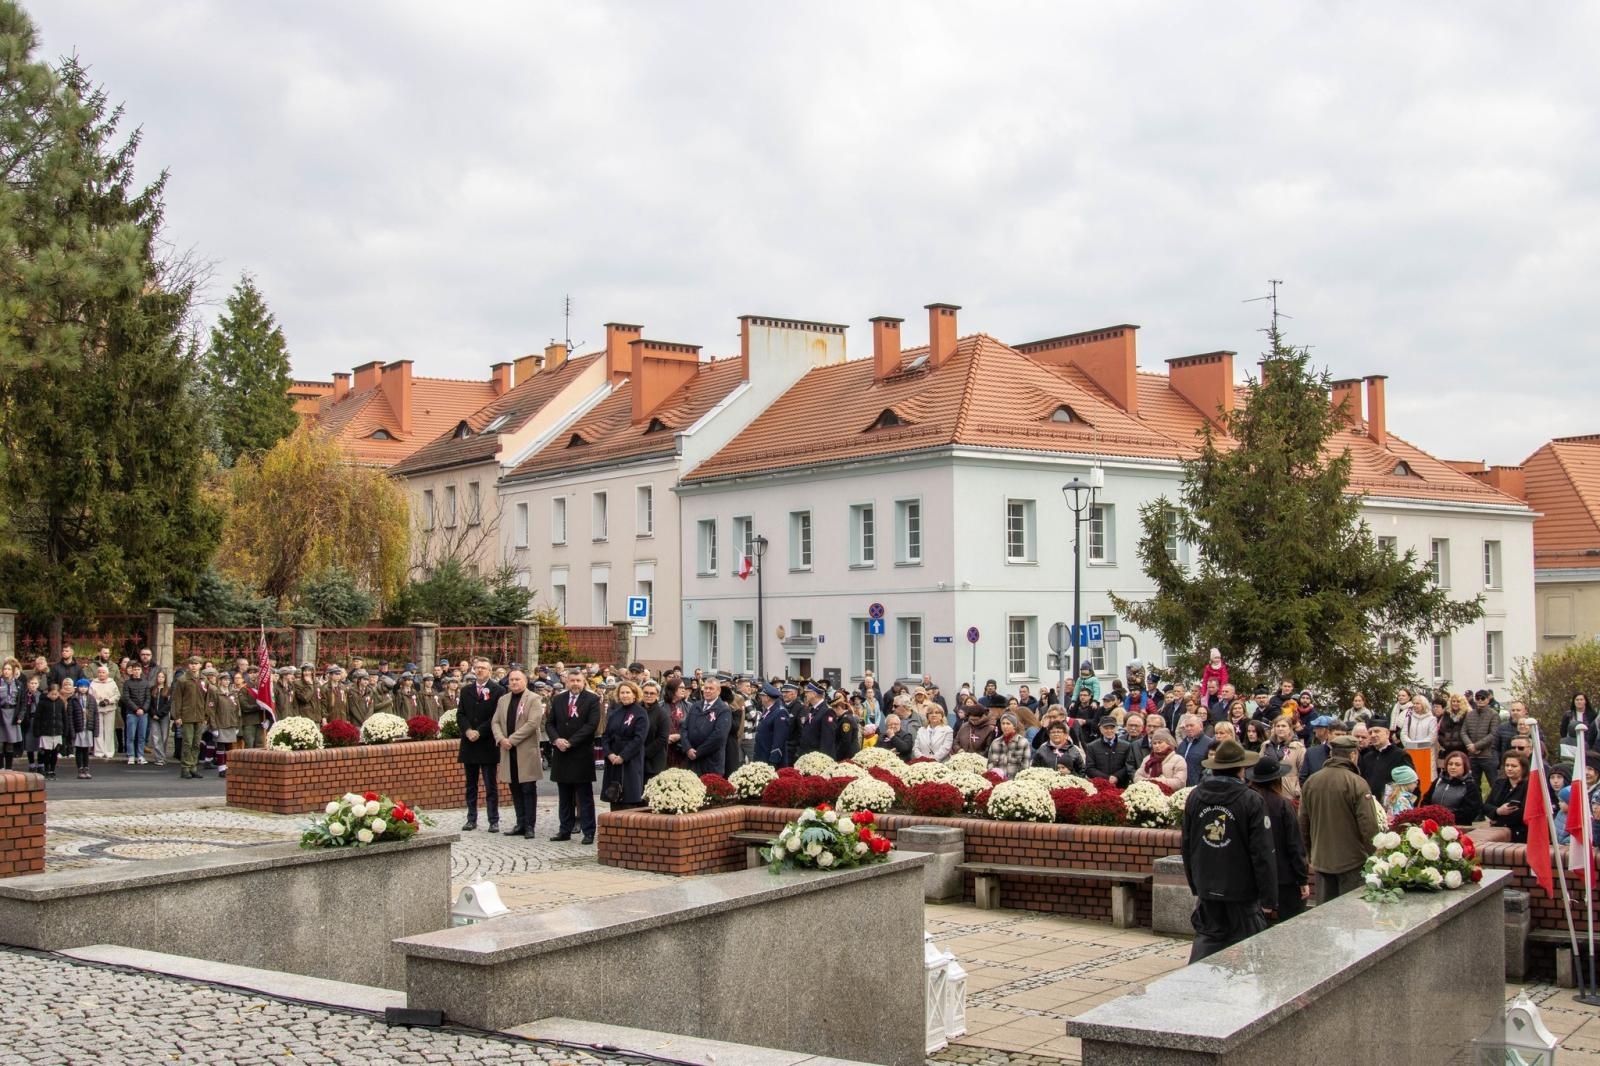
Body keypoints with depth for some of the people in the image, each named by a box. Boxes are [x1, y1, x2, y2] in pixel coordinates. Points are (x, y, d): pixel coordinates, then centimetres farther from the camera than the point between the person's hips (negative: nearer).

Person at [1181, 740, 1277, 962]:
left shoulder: (1194, 798, 2)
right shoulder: (1251, 801, -14)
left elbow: (1187, 846, 10)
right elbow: (1263, 854, -13)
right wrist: (1270, 900, -8)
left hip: (1207, 888, 4)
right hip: (1243, 892, -4)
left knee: (1207, 937, 12)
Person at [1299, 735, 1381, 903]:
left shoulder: (1310, 781, 2)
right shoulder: (1357, 783, -15)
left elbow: (1303, 823, 9)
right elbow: (1369, 826, -18)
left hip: (1320, 862, 5)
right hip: (1351, 862, -5)